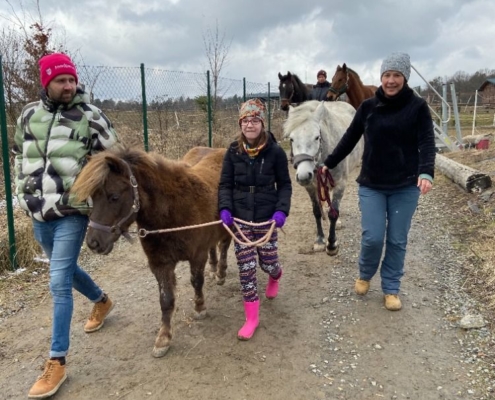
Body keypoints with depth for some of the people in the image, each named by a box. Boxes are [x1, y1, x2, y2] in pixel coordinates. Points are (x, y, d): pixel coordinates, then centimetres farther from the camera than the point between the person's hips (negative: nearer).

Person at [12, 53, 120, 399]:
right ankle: (102, 301, 51)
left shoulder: (90, 116, -9)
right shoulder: (30, 114, 4)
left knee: (59, 284, -8)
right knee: (66, 269, 22)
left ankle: (57, 362, 3)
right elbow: (20, 155, 16)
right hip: (39, 213, 6)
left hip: (72, 212, -5)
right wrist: (24, 193, 13)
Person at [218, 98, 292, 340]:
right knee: (245, 266, 1)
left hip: (267, 217, -1)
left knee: (268, 263, 10)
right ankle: (252, 318, 15)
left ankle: (275, 276, 51)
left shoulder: (275, 152, -8)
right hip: (240, 218, 1)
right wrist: (225, 209, -15)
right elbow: (225, 184, 1)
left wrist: (282, 210, -16)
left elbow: (284, 185, -1)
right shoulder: (233, 152, -3)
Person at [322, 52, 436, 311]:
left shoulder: (418, 107, -4)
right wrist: (329, 164, 11)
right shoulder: (368, 107, 1)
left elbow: (427, 142, -12)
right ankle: (365, 275, 28)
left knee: (397, 240, 8)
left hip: (405, 186, -1)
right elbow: (349, 139, 9)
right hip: (371, 185, 1)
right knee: (372, 237, -3)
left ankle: (391, 289, 26)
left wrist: (426, 173, -29)